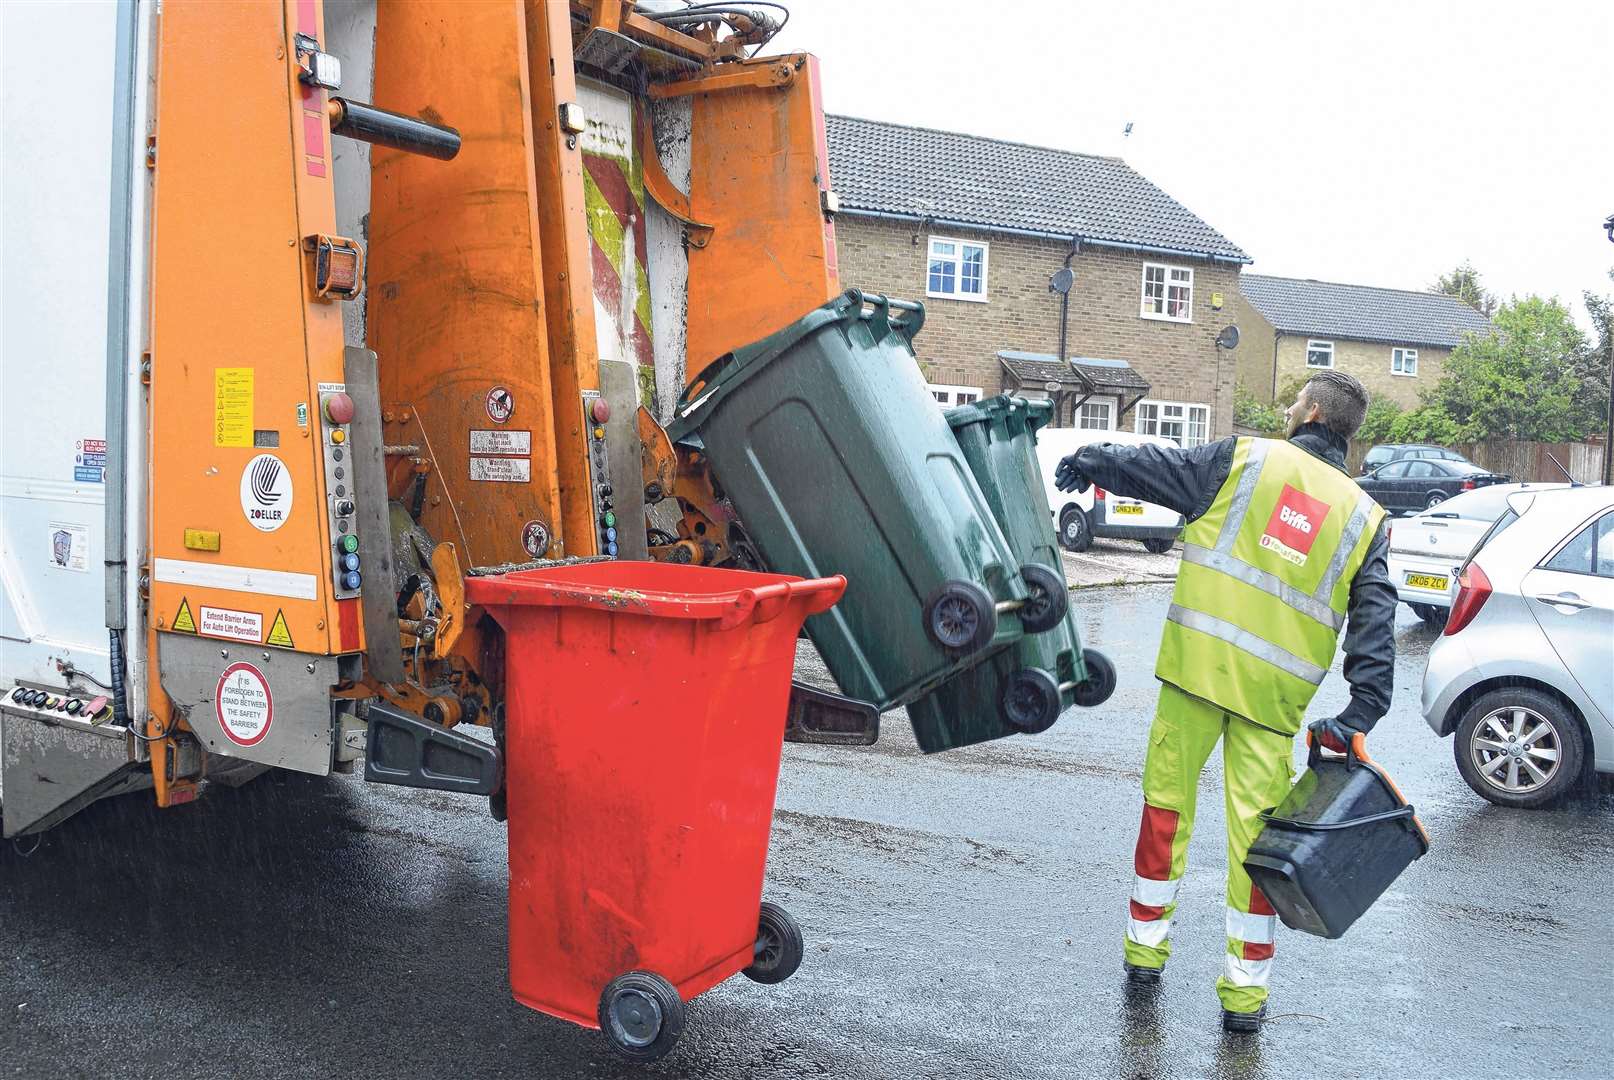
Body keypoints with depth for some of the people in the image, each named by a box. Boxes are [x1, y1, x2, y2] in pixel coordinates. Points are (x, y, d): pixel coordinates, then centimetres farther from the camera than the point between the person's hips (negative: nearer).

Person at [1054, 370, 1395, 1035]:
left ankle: (1145, 948, 27)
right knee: (1254, 831, 8)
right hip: (1273, 695, 2)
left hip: (1197, 665, -1)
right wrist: (1361, 713, -2)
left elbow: (1150, 468, 7)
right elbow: (1375, 624, 2)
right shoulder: (1364, 518, 10)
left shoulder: (1245, 459, 2)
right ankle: (1245, 990, 17)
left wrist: (1087, 462, 24)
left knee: (1166, 803, 14)